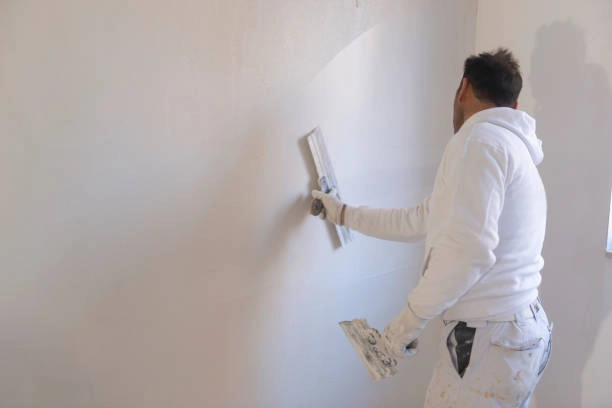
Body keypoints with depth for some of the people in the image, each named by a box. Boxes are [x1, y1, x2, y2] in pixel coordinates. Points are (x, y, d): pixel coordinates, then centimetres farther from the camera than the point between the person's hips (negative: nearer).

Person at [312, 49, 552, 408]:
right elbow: (418, 222, 23)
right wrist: (345, 214, 30)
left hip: (489, 340, -9)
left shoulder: (479, 139, -13)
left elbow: (468, 249, -24)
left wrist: (412, 318, -13)